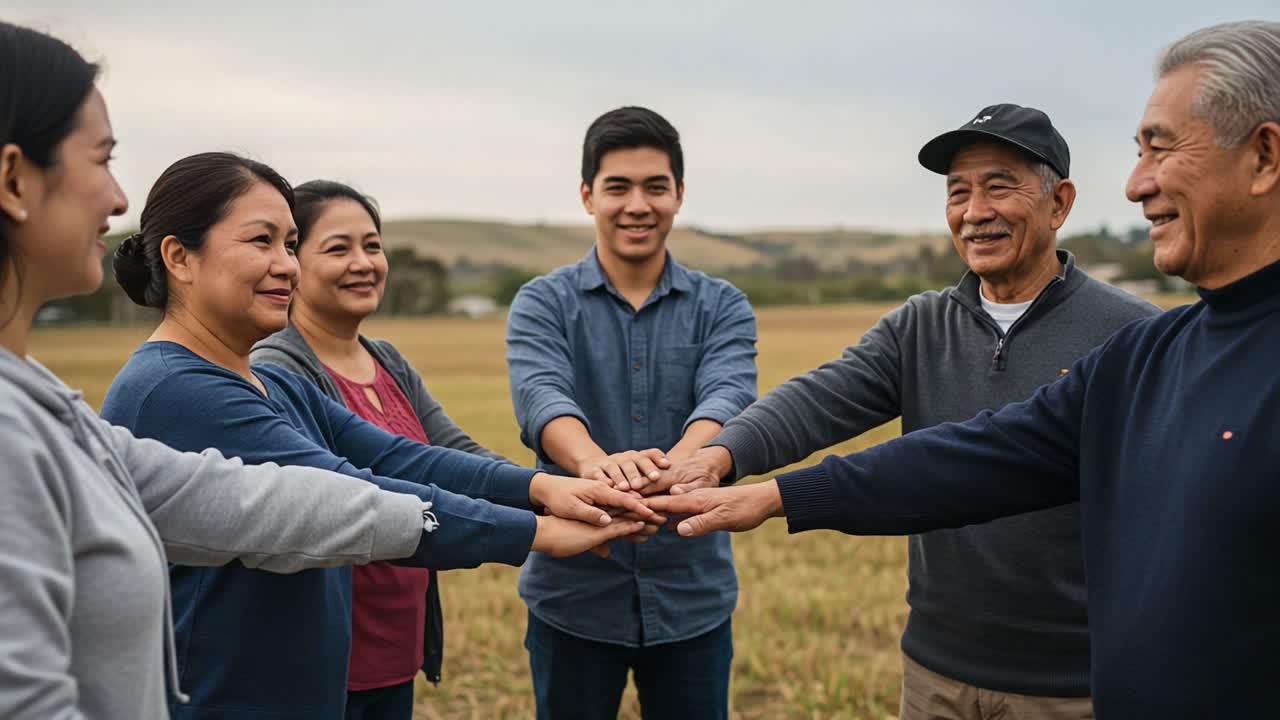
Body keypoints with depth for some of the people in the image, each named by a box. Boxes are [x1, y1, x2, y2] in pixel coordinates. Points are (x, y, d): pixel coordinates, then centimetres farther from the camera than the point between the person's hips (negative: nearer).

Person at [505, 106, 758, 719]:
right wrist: (596, 461, -45)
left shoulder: (722, 308, 1)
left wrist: (682, 462, -42)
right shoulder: (542, 304, -2)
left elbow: (726, 398, -18)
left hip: (693, 596, 1)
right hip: (573, 596, -1)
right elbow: (542, 399, -21)